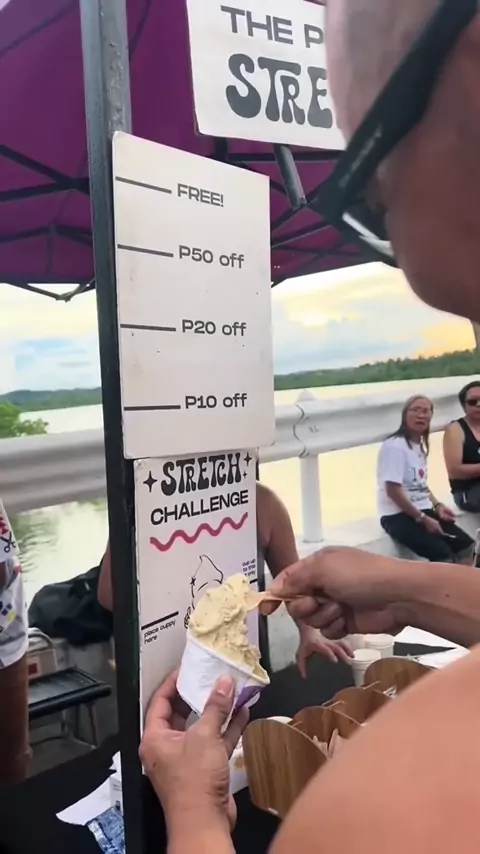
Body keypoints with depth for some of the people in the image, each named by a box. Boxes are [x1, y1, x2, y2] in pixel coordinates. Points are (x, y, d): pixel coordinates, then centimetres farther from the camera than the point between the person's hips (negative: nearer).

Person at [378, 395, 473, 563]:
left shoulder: (421, 446, 12)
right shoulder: (395, 446, -15)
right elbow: (393, 491, -20)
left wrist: (437, 505, 2)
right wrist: (423, 519, -17)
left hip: (422, 511, 9)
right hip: (398, 516, -9)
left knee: (466, 544, -3)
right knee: (443, 554, -23)